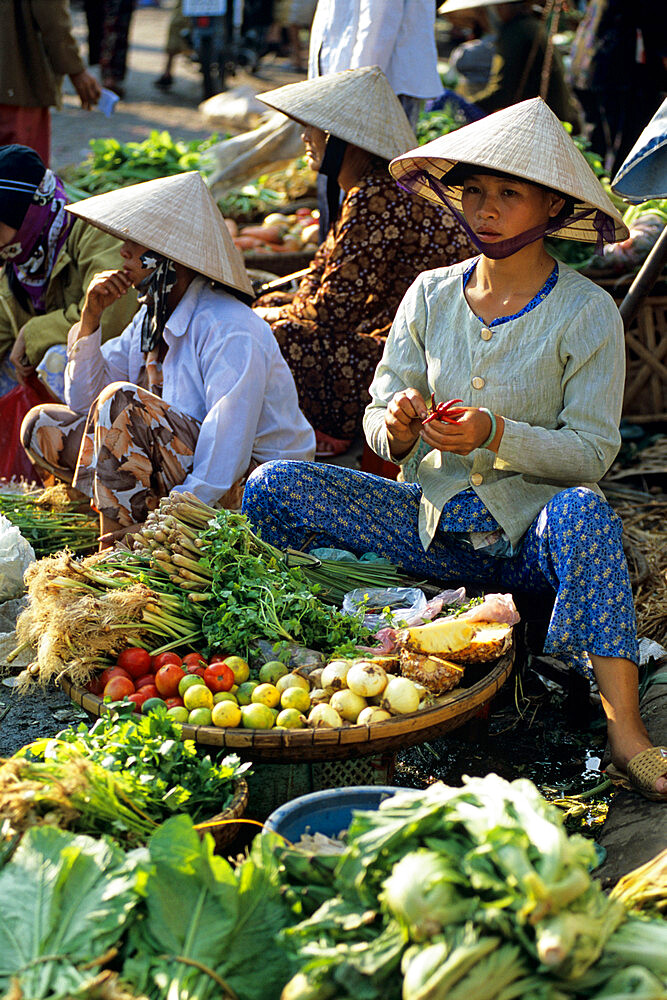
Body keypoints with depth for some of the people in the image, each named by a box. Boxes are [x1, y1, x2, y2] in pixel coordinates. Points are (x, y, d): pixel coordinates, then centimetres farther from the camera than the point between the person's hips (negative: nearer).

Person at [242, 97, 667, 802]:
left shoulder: (586, 313, -6)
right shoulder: (431, 295, 5)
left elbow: (593, 451, -10)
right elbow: (379, 415, 7)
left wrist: (495, 436, -26)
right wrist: (396, 427, -18)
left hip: (533, 536, -3)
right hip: (437, 527, 4)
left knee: (582, 510, -40)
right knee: (271, 488, -14)